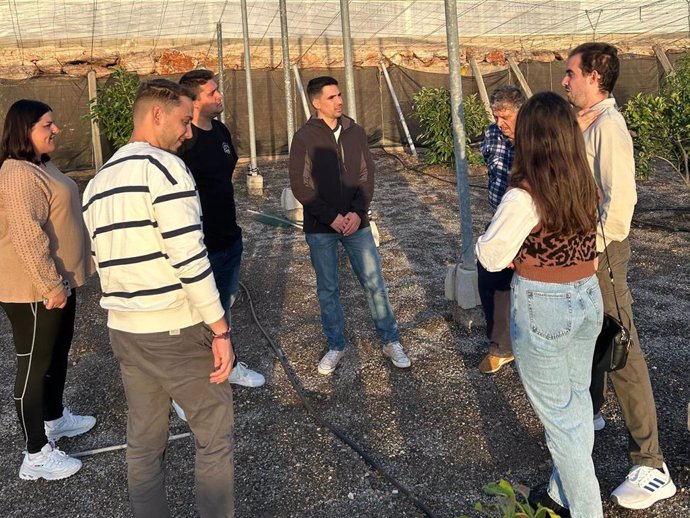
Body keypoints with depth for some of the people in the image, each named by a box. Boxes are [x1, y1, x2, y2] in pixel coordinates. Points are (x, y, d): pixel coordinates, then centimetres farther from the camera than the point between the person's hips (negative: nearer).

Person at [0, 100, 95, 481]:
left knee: (57, 355, 22)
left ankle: (55, 419, 41)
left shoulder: (40, 165, 13)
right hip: (35, 290, -10)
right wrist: (51, 286, -24)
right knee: (34, 365, -1)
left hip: (56, 281, 10)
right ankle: (36, 455, 10)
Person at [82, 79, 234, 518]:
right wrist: (220, 330, -16)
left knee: (144, 441, 17)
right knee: (215, 433, 7)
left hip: (123, 332, 8)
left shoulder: (98, 182, 13)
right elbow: (188, 257, -20)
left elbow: (105, 261, 17)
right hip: (176, 330, -8)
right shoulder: (164, 166, -13)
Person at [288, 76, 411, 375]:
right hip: (320, 228, -2)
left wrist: (357, 212, -11)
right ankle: (335, 346, 26)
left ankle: (390, 341, 20)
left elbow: (367, 176, 3)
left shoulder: (355, 132, 3)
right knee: (327, 289, 9)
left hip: (356, 223, 2)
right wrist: (332, 217, -16)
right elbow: (300, 186, -9)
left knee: (374, 283, 4)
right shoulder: (304, 138, -7)